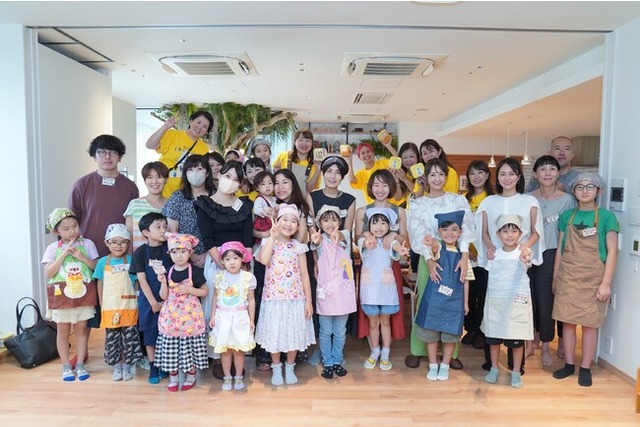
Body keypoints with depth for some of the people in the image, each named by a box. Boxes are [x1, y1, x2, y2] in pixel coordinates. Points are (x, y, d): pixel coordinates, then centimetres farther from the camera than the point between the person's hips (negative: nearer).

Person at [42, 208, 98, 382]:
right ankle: (66, 367, 23)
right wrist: (64, 254, -16)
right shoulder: (52, 248, 0)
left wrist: (82, 257, -16)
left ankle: (80, 365, 21)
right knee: (63, 331, 9)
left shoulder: (87, 244, 0)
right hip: (62, 295, 0)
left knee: (81, 329, 9)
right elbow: (48, 273, -9)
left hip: (83, 294, 0)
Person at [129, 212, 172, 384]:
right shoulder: (140, 253, -6)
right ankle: (153, 367, 22)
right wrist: (153, 302, -9)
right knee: (150, 334, 9)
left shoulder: (170, 248, -4)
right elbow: (142, 280, -7)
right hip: (149, 301, 0)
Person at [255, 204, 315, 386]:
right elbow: (264, 260, -24)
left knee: (294, 334, 10)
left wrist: (308, 301, -1)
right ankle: (276, 368, 29)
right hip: (274, 298, -1)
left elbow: (304, 275, 1)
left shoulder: (298, 247, 0)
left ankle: (290, 367, 31)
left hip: (295, 299, 1)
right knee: (274, 334, 8)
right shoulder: (268, 243, -1)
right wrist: (273, 237, -19)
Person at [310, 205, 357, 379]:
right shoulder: (321, 239, -6)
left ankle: (337, 361, 31)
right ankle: (328, 363, 25)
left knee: (340, 332, 15)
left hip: (343, 291, 2)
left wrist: (336, 236, -47)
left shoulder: (345, 234, 0)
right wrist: (316, 241, -55)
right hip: (326, 291, -2)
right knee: (326, 332, 9)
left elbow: (344, 240, -22)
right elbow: (316, 245, -29)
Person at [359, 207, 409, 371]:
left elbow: (395, 246, -26)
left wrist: (400, 249, -53)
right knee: (373, 322, 11)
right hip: (369, 287, 0)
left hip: (386, 286, 0)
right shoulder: (365, 241, -3)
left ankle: (385, 354, 26)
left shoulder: (389, 242, -1)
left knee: (385, 321, 12)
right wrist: (367, 244, -55)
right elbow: (363, 244, -29)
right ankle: (375, 352, 31)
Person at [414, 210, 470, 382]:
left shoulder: (462, 254, 2)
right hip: (434, 299, -2)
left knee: (450, 335, 9)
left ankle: (445, 366, 27)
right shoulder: (438, 249, -7)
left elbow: (465, 281, 7)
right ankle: (433, 366, 24)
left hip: (454, 301, 2)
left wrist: (466, 302, 7)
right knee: (431, 332, 7)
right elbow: (435, 246, -34)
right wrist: (431, 242, -58)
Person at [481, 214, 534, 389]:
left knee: (516, 340, 6)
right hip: (494, 302, 3)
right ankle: (494, 369, 29)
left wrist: (525, 258, -57)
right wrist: (487, 301, 8)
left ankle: (516, 372, 23)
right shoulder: (495, 254, 2)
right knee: (493, 337, 11)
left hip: (517, 302, -3)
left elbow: (526, 262, -34)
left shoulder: (522, 252, -9)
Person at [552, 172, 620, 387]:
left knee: (589, 323, 5)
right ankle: (569, 364, 20)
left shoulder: (606, 217, -2)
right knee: (568, 321, 6)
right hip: (568, 277, 2)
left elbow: (612, 252, -4)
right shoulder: (566, 216, 6)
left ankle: (585, 368, 17)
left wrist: (606, 283, -10)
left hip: (593, 278, -2)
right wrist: (555, 277, 9)